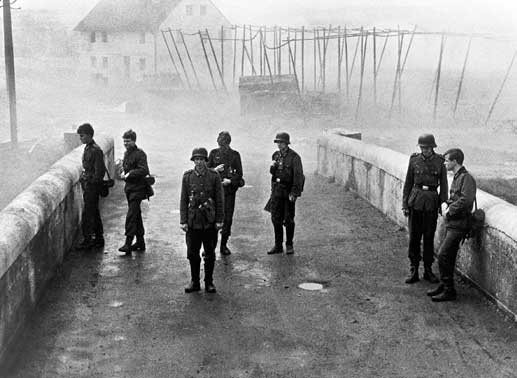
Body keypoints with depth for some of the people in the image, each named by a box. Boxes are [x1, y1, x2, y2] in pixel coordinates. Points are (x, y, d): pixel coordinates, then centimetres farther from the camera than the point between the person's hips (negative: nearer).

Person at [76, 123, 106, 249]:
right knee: (94, 212, 13)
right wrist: (83, 179, 14)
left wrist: (92, 183, -16)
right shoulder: (87, 148, 13)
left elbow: (100, 170, -18)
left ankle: (87, 240, -2)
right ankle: (99, 238, 20)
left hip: (92, 186, -9)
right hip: (87, 184, 9)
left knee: (87, 213, -7)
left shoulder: (96, 150, -16)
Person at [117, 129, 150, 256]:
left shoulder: (139, 154, -13)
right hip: (129, 188, 9)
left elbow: (144, 170, -24)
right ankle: (140, 242, 24)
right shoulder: (126, 153, 14)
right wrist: (123, 172, 6)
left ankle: (128, 244, -11)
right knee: (136, 215, 15)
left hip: (137, 189, -9)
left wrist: (129, 174, -21)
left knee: (131, 216, -12)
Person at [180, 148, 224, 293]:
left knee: (210, 253, 7)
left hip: (209, 221, -1)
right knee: (192, 253, 6)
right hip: (193, 221, 1)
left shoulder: (214, 176, -1)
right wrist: (183, 221, -2)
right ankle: (194, 282, 19)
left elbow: (219, 199, 0)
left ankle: (209, 282, 19)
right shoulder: (187, 176, 2)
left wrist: (219, 220, -4)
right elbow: (183, 200, 3)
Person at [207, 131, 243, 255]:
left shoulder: (235, 155, 3)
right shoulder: (214, 153, 6)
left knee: (227, 218, 2)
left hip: (229, 189, 0)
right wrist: (215, 170, -12)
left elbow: (239, 174, 3)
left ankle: (224, 245, 14)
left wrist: (230, 181, -14)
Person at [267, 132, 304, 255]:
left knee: (288, 220, 2)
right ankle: (278, 245, 16)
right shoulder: (276, 155, 11)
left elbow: (298, 176, -14)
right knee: (276, 219, 7)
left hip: (288, 191, -6)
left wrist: (294, 193, -18)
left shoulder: (294, 157, -10)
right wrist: (272, 167, -3)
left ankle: (289, 245, 15)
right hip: (276, 190, 6)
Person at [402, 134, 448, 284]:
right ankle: (413, 270, 12)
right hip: (415, 201, 1)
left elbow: (443, 185, 4)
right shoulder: (414, 160, 1)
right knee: (414, 237, 3)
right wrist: (405, 204, 3)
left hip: (431, 203, -1)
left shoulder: (439, 162, -1)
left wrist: (443, 204, -4)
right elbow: (408, 183, 6)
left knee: (429, 237, 6)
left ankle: (428, 270, 18)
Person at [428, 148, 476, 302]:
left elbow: (466, 200, -27)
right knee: (448, 256, 15)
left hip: (459, 224, -9)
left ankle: (449, 291, -5)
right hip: (451, 223, 9)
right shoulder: (456, 177, 16)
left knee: (443, 255, -12)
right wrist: (445, 204, 2)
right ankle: (444, 286, 25)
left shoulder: (467, 178, -14)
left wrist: (449, 211, -16)